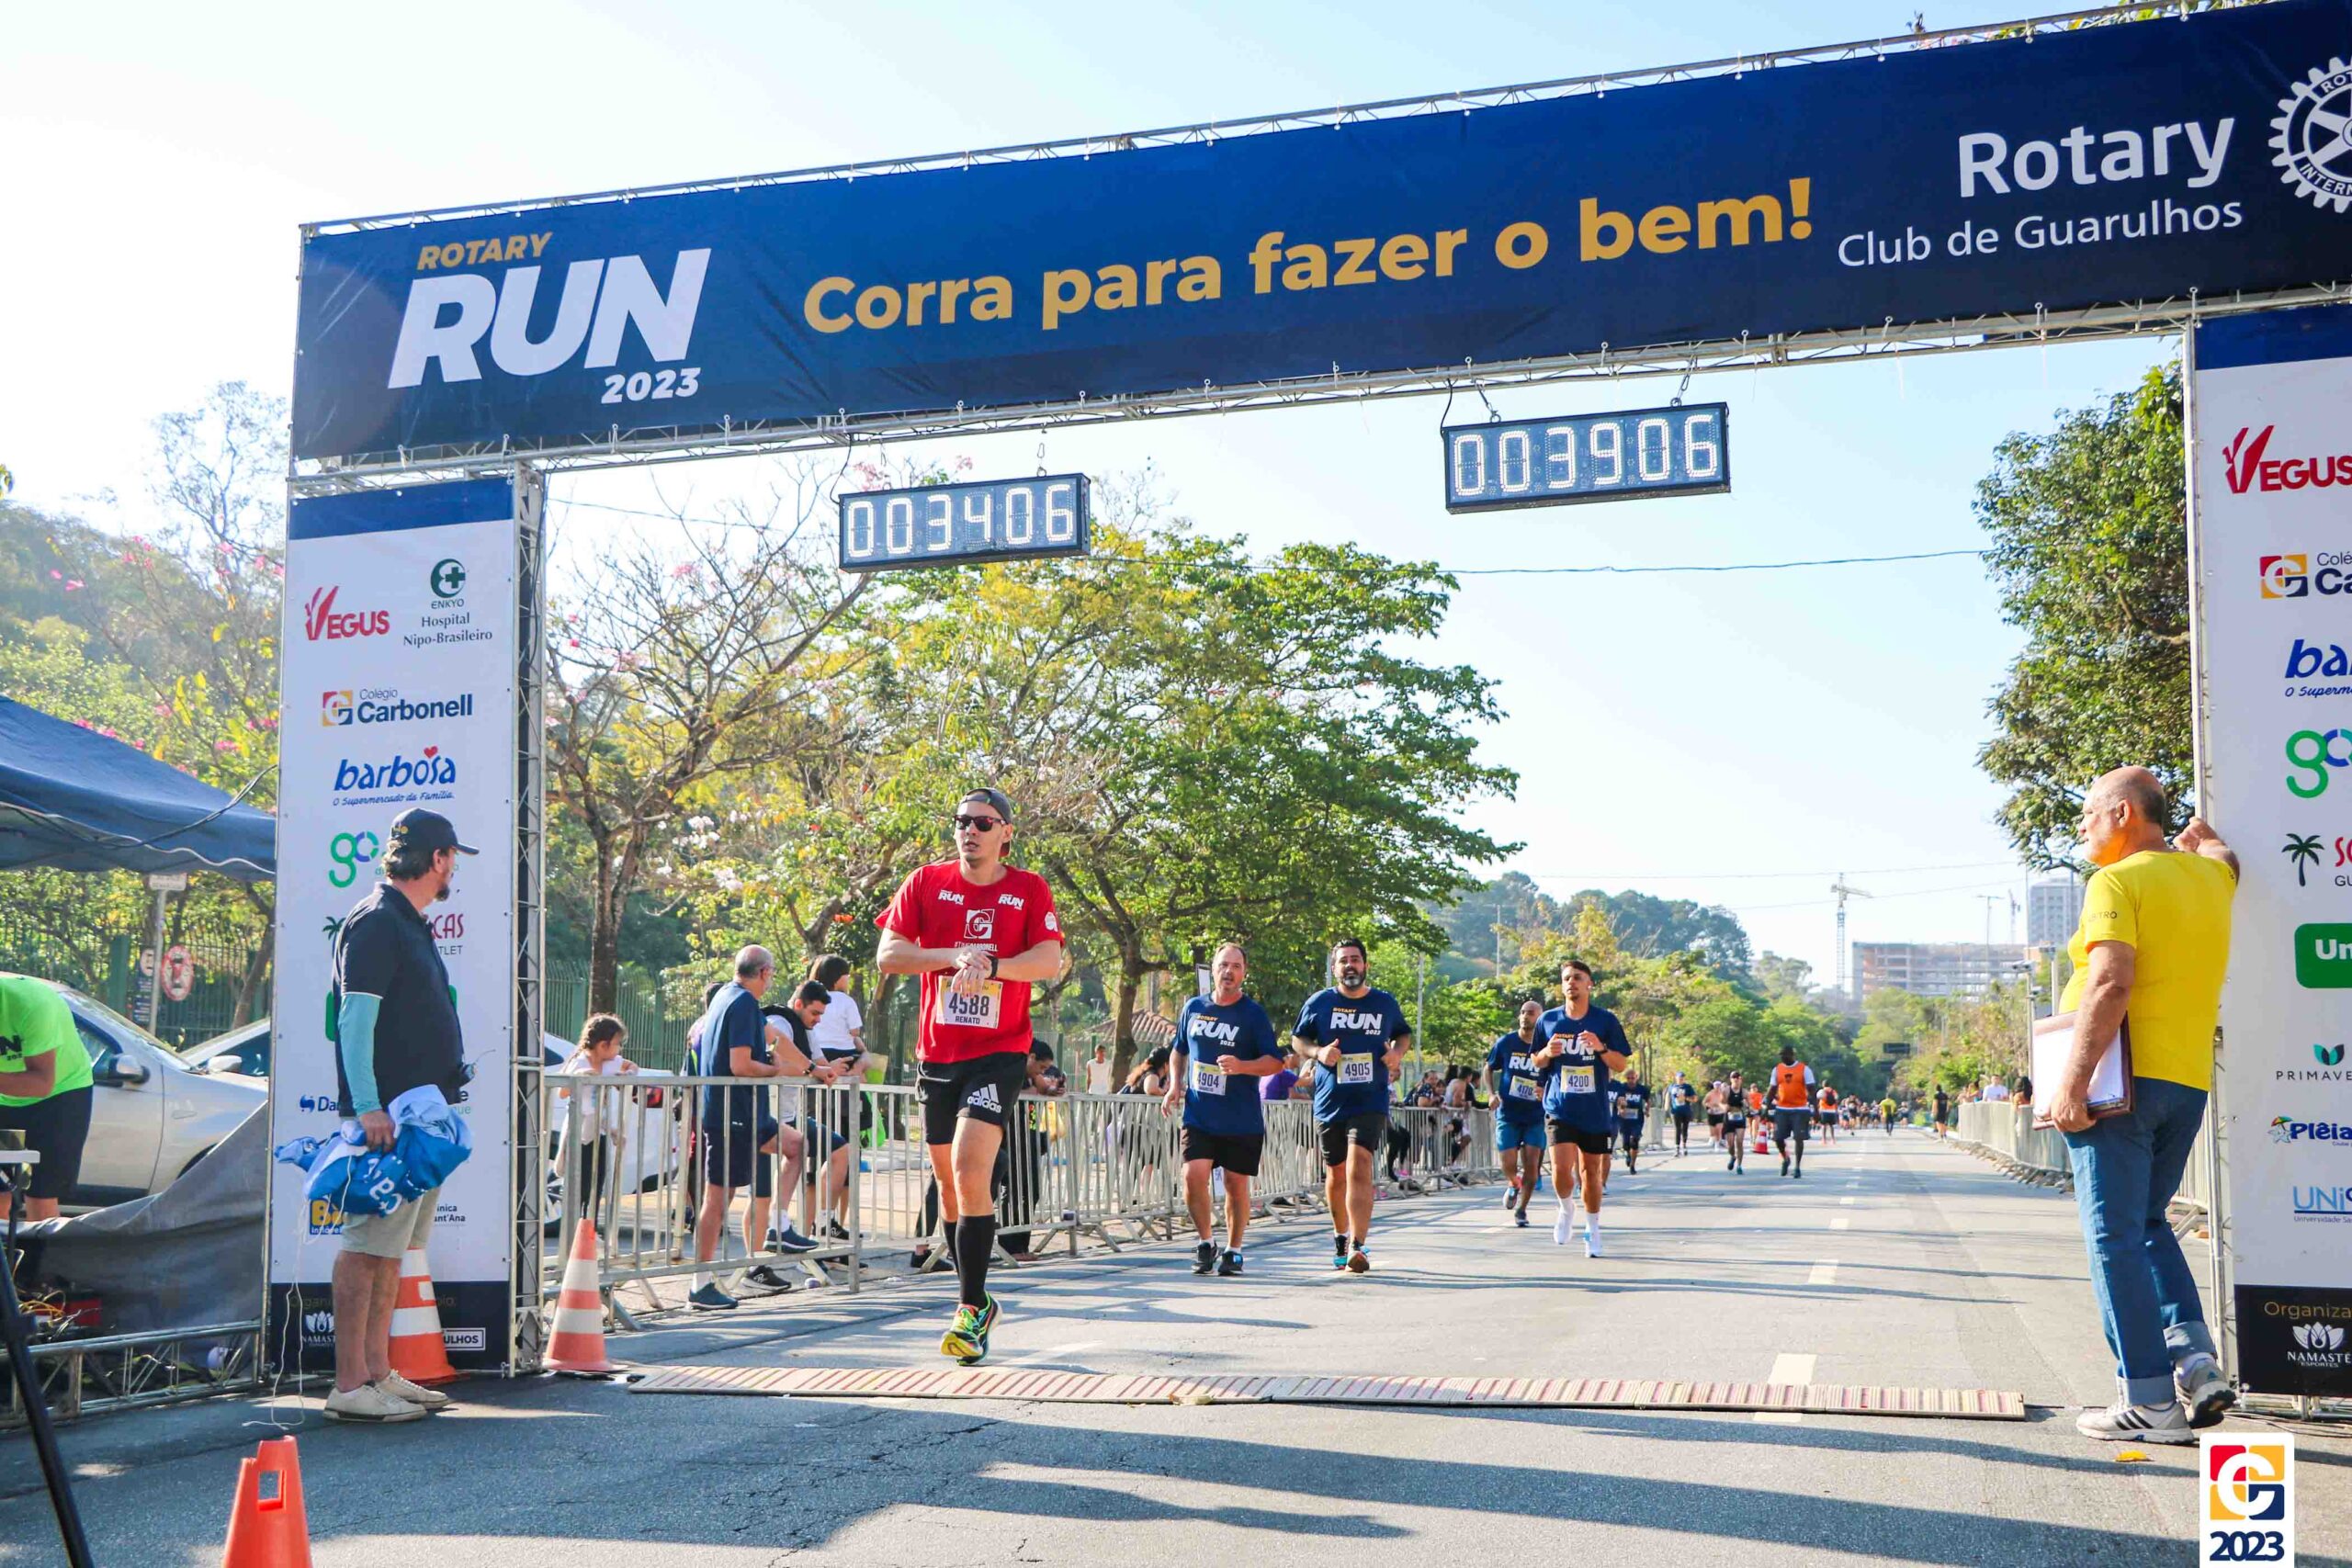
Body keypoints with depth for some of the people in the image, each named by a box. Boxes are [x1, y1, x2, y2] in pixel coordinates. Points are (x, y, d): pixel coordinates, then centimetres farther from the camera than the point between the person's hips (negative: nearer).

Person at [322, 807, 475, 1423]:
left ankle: (378, 1373, 18)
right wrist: (368, 1107, -25)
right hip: (386, 1114, -10)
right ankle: (350, 1386, -6)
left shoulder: (410, 926, 20)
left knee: (391, 1246, 13)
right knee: (367, 1246, -8)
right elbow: (356, 1020, -18)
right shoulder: (375, 924, -11)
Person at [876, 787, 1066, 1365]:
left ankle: (973, 1307, -11)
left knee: (969, 1171, -19)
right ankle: (976, 1303, 25)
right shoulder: (926, 883, 5)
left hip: (999, 1052, -4)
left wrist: (990, 964, -25)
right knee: (949, 1182, 11)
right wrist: (954, 956, -15)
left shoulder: (1029, 890, 1)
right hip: (937, 1053, 4)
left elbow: (1050, 960, -11)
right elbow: (888, 954, -3)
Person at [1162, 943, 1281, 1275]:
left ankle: (1233, 1251, 23)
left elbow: (1275, 1062, -5)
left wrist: (1242, 1066, -22)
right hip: (1199, 1114, 2)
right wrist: (1175, 1084, 6)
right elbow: (1179, 1051, 22)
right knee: (1193, 1175, -14)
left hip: (1242, 1119, -2)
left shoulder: (1254, 1013, -3)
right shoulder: (1193, 1007, 8)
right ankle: (1205, 1242, 6)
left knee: (1237, 1185, 6)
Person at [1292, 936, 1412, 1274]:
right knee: (1336, 1175, 12)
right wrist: (1318, 1052, -10)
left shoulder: (1386, 1003, 4)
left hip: (1370, 1103, -2)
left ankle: (1357, 1247, -23)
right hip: (1329, 1103, 2)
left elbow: (1403, 1033, 21)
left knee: (1359, 1168, -19)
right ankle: (1340, 1238, 35)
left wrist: (1397, 1051, -1)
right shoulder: (1319, 1002, 1)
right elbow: (1298, 1038, 11)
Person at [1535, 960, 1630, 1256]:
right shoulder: (1548, 1020, 2)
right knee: (1561, 1169, -17)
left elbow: (1620, 1065, 1)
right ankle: (1565, 1210, 13)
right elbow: (1537, 1062, 13)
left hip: (1595, 1112, 1)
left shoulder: (1606, 1020, -1)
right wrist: (1548, 1053, -10)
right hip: (1559, 1108, 0)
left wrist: (1601, 1048, -18)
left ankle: (1592, 1229, 29)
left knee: (1591, 1172, 10)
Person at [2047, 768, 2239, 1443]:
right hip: (2189, 1082, 8)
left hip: (2123, 1080, -8)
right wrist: (2200, 837, 59)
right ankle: (2193, 1353, 4)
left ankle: (2149, 1398, -3)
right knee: (2147, 1222, 21)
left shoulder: (2119, 882, -10)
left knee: (2116, 1236, -2)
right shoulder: (2210, 876, 13)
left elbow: (2111, 985, -22)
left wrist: (2073, 1080, -23)